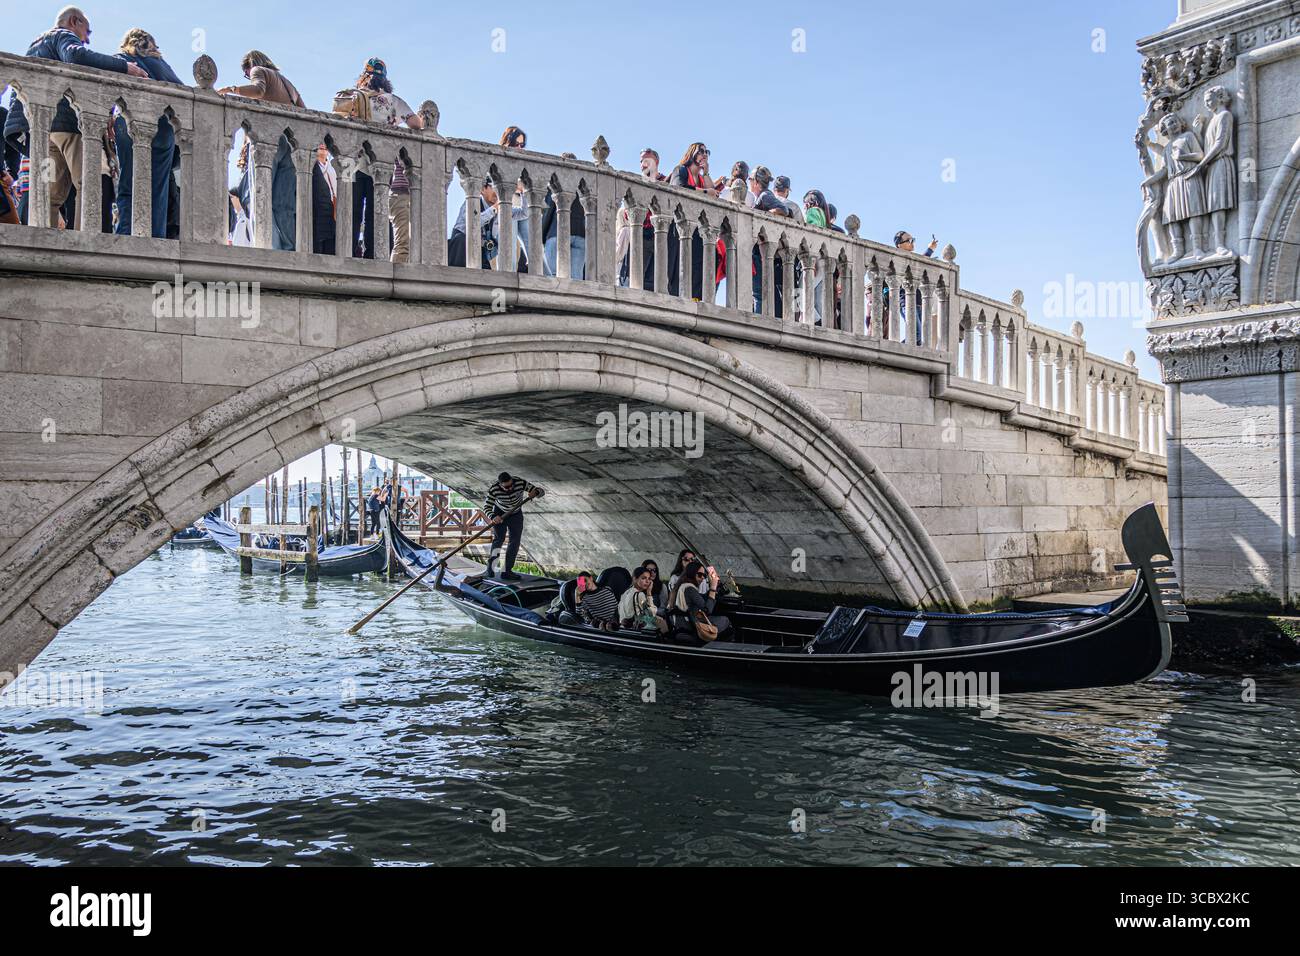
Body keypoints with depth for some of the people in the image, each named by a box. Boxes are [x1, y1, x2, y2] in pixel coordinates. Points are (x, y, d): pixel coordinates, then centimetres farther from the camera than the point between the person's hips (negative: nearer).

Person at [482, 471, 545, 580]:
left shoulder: (521, 483, -30)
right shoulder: (494, 490, -30)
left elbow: (541, 491, -24)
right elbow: (487, 507, -25)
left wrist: (535, 492, -47)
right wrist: (493, 517, -45)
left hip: (516, 515, 2)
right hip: (499, 514, -2)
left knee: (515, 542, -2)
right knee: (499, 538, -20)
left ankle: (506, 571, 4)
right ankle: (492, 562, -3)